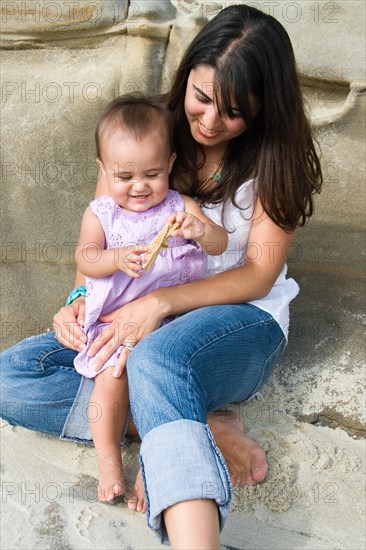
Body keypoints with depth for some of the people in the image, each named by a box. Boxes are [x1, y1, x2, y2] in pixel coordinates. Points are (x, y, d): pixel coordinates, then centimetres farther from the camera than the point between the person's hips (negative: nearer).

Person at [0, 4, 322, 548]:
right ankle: (205, 431, -21)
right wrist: (83, 301, -14)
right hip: (138, 316, 5)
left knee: (157, 358, -41)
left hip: (241, 319, -5)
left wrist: (160, 302, -24)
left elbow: (258, 274, -11)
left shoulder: (276, 158, -7)